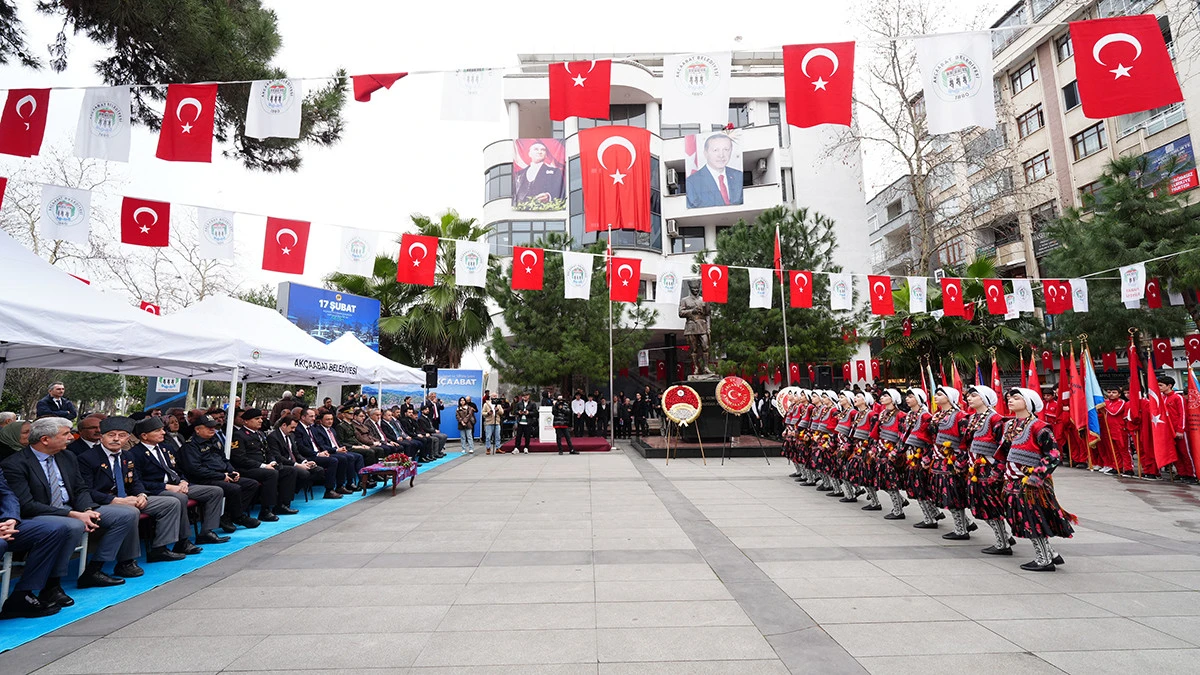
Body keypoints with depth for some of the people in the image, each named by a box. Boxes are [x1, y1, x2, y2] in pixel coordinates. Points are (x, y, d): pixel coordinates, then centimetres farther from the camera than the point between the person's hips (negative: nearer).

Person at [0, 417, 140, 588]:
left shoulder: (68, 457, 9)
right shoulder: (14, 465, -12)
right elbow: (26, 505, -18)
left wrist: (87, 510, -10)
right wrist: (73, 515, -23)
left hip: (71, 510, 7)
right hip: (38, 516, -7)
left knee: (128, 514, -7)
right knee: (74, 526, -39)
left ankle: (92, 571, -7)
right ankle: (52, 584, -20)